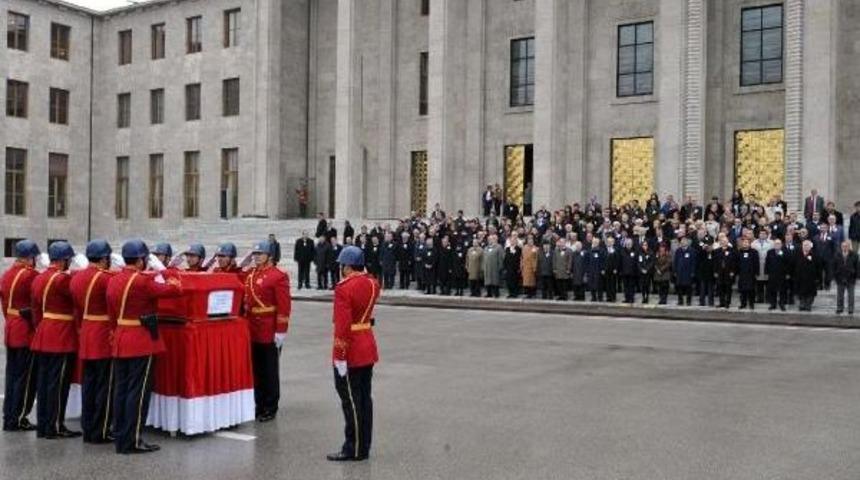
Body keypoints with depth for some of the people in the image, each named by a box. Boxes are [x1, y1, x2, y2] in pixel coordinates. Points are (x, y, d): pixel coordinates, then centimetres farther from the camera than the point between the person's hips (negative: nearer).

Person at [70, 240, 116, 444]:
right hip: (106, 336, -8)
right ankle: (100, 432, 4)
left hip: (86, 336, 8)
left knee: (88, 383, 13)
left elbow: (77, 309, 14)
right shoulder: (107, 278, -18)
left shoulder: (76, 278, 8)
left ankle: (88, 429, 18)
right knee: (105, 385, -1)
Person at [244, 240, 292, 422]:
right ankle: (259, 404, 23)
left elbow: (284, 306, -15)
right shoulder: (250, 275, 12)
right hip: (252, 331, 7)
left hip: (270, 332, -7)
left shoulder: (278, 276, -11)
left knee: (270, 371, 3)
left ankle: (270, 408, 12)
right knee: (256, 370, 13)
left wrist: (281, 331, -18)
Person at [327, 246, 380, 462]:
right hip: (368, 347, 8)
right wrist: (362, 271, 19)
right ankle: (363, 446, 20)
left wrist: (339, 356, -20)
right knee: (364, 397, 13)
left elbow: (343, 326, -22)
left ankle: (354, 449, 6)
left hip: (351, 351, -8)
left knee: (351, 399, 0)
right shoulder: (372, 283, 4)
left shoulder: (344, 288, -19)